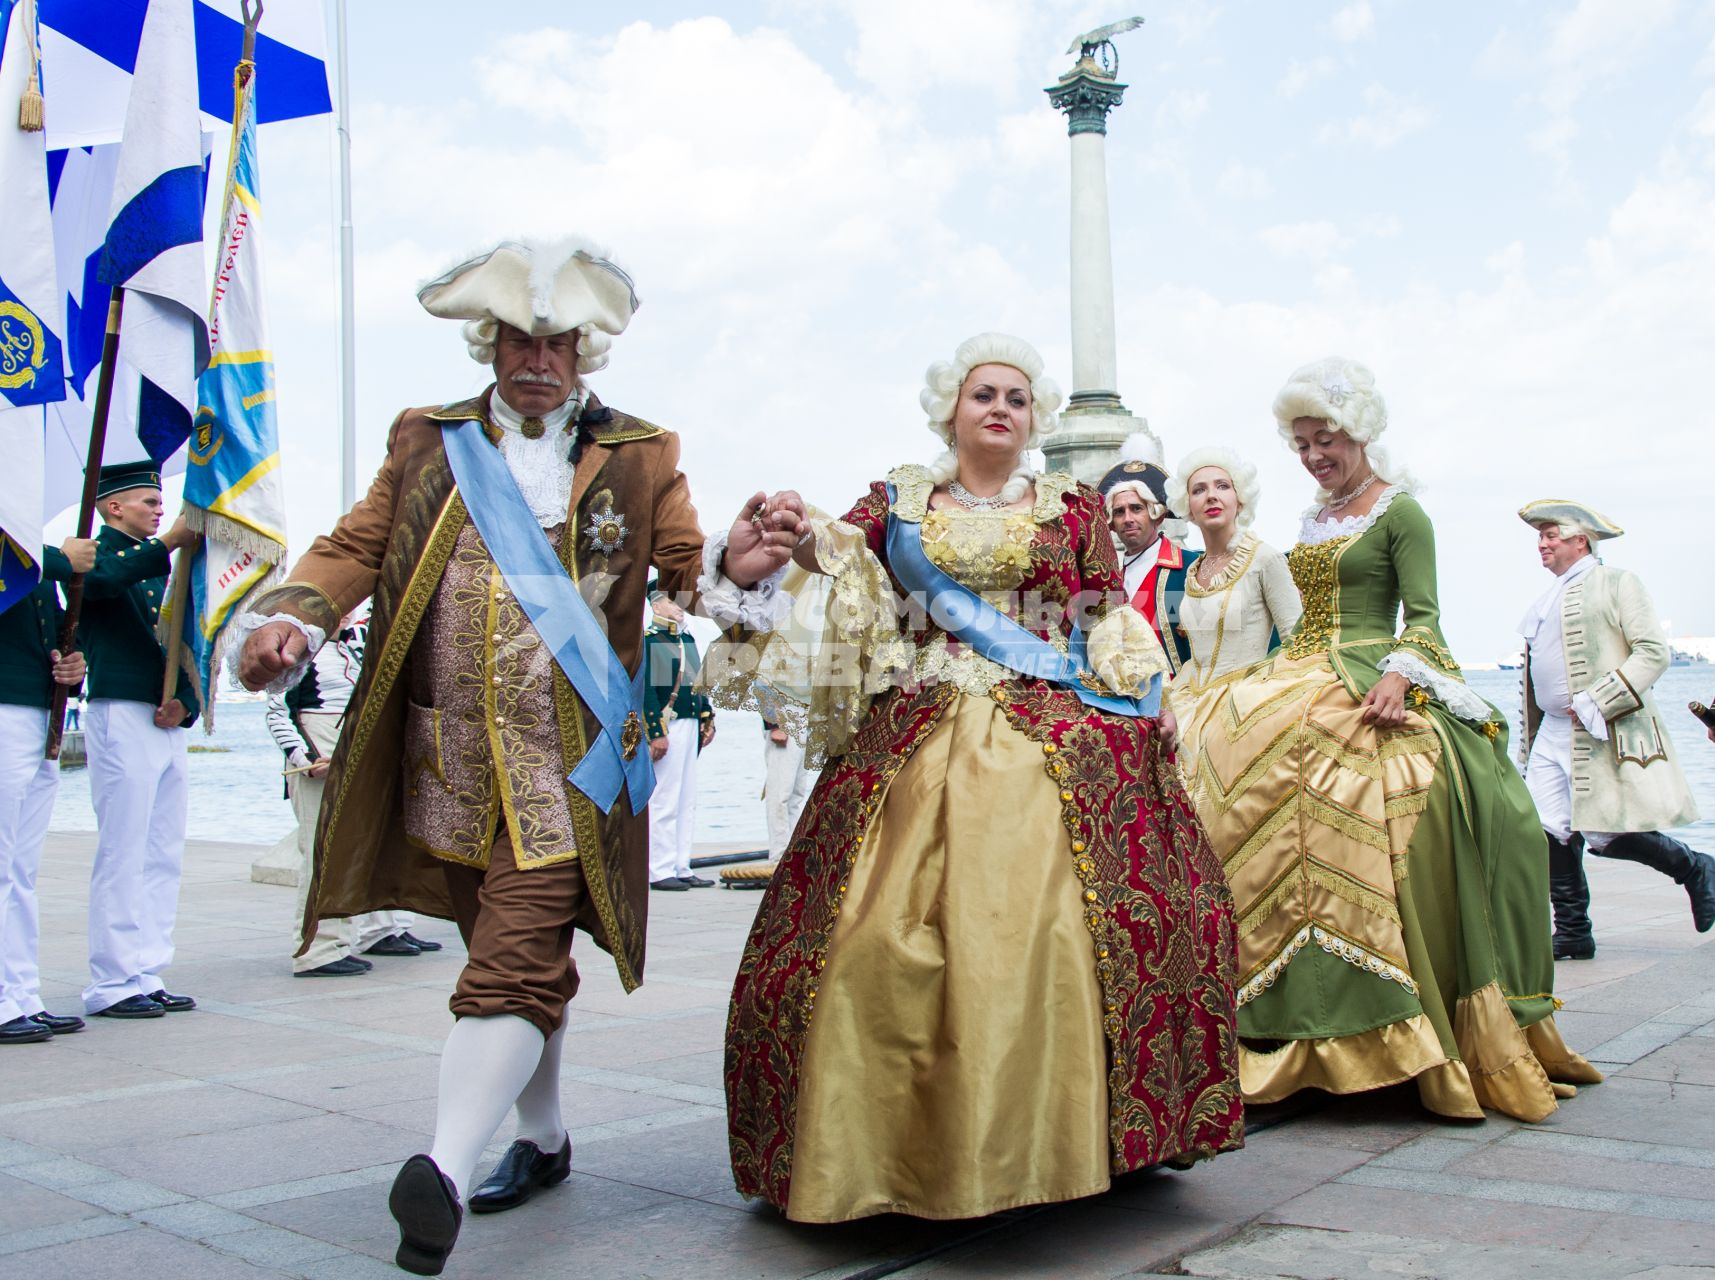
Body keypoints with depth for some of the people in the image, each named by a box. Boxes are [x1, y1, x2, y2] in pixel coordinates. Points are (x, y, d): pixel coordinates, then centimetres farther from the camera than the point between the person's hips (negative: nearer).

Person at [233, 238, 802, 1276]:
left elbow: (689, 565, 3)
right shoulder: (427, 443, 13)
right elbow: (356, 547, 8)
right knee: (521, 959, 16)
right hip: (450, 760, 4)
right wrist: (293, 619, -12)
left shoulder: (639, 456, 8)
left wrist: (736, 565, -21)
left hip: (568, 761, -3)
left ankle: (446, 1174, -19)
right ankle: (543, 1139, 32)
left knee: (514, 960, -15)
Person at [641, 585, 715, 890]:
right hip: (666, 728, -9)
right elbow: (646, 689, -15)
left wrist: (708, 721, 16)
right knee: (664, 802, -4)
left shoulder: (688, 639, 17)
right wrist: (656, 734, -20)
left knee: (687, 802, 10)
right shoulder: (647, 640, -9)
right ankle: (659, 871, 2)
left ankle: (681, 868, 16)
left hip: (691, 727, 9)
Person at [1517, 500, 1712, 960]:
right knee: (1552, 834, -2)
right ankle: (1573, 934, 8)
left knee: (1608, 837, -7)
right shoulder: (1547, 600, 18)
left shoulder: (1618, 583, -3)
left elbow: (1653, 653, -12)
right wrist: (1529, 747, 20)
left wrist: (1597, 703, -19)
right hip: (1553, 734, 7)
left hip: (1608, 736, -7)